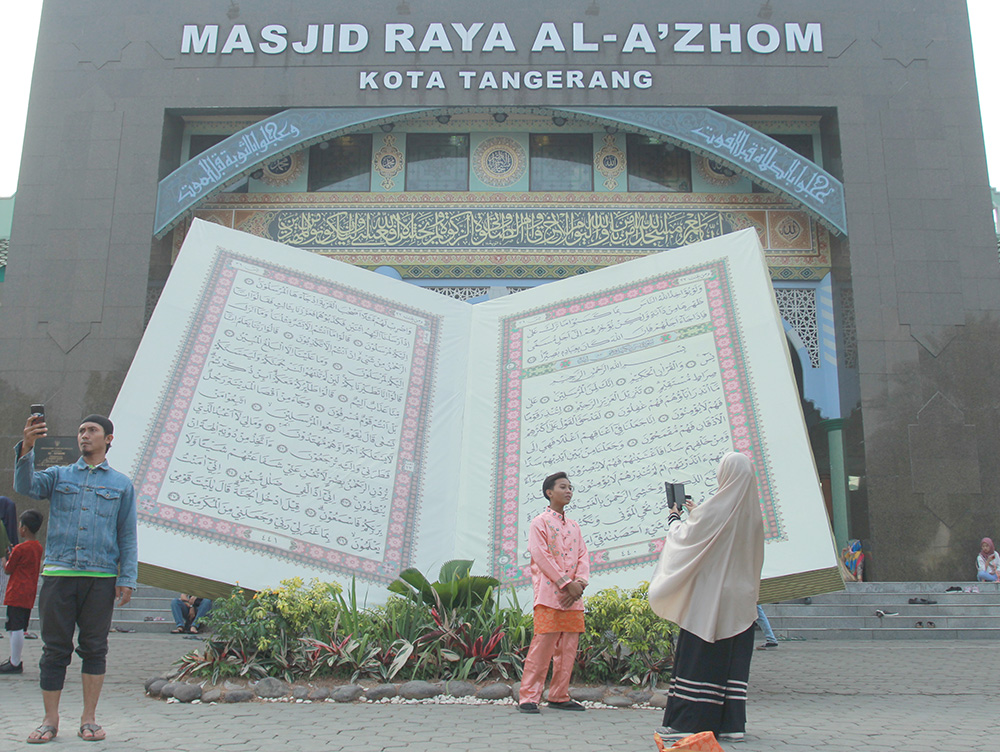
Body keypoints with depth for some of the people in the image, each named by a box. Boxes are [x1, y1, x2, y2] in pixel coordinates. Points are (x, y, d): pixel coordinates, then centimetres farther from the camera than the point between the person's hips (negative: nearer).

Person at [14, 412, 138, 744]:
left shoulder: (121, 484, 12)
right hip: (58, 574, 1)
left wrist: (127, 578, 1)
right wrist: (26, 447, -20)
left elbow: (128, 536, 10)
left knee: (94, 648, 3)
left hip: (100, 578, 0)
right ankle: (50, 720, 13)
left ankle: (89, 720, 12)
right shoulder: (59, 476, 15)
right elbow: (25, 486, -5)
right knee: (55, 648, 3)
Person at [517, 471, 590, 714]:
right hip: (549, 594, -6)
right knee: (543, 644, -10)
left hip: (573, 596, 6)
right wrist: (567, 583, -14)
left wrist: (580, 583, -6)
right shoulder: (540, 522, 2)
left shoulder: (574, 526, 21)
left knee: (568, 647, 5)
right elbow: (541, 556, -9)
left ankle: (559, 696, 14)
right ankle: (528, 697, -5)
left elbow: (583, 557, 14)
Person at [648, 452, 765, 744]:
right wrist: (695, 515, 22)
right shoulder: (753, 512, 5)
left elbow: (685, 537, -4)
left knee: (698, 658, -2)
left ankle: (686, 723, 1)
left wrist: (674, 519, 16)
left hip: (710, 597, -6)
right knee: (734, 660, 9)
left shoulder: (715, 509, -14)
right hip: (742, 599, 6)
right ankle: (732, 723, 12)